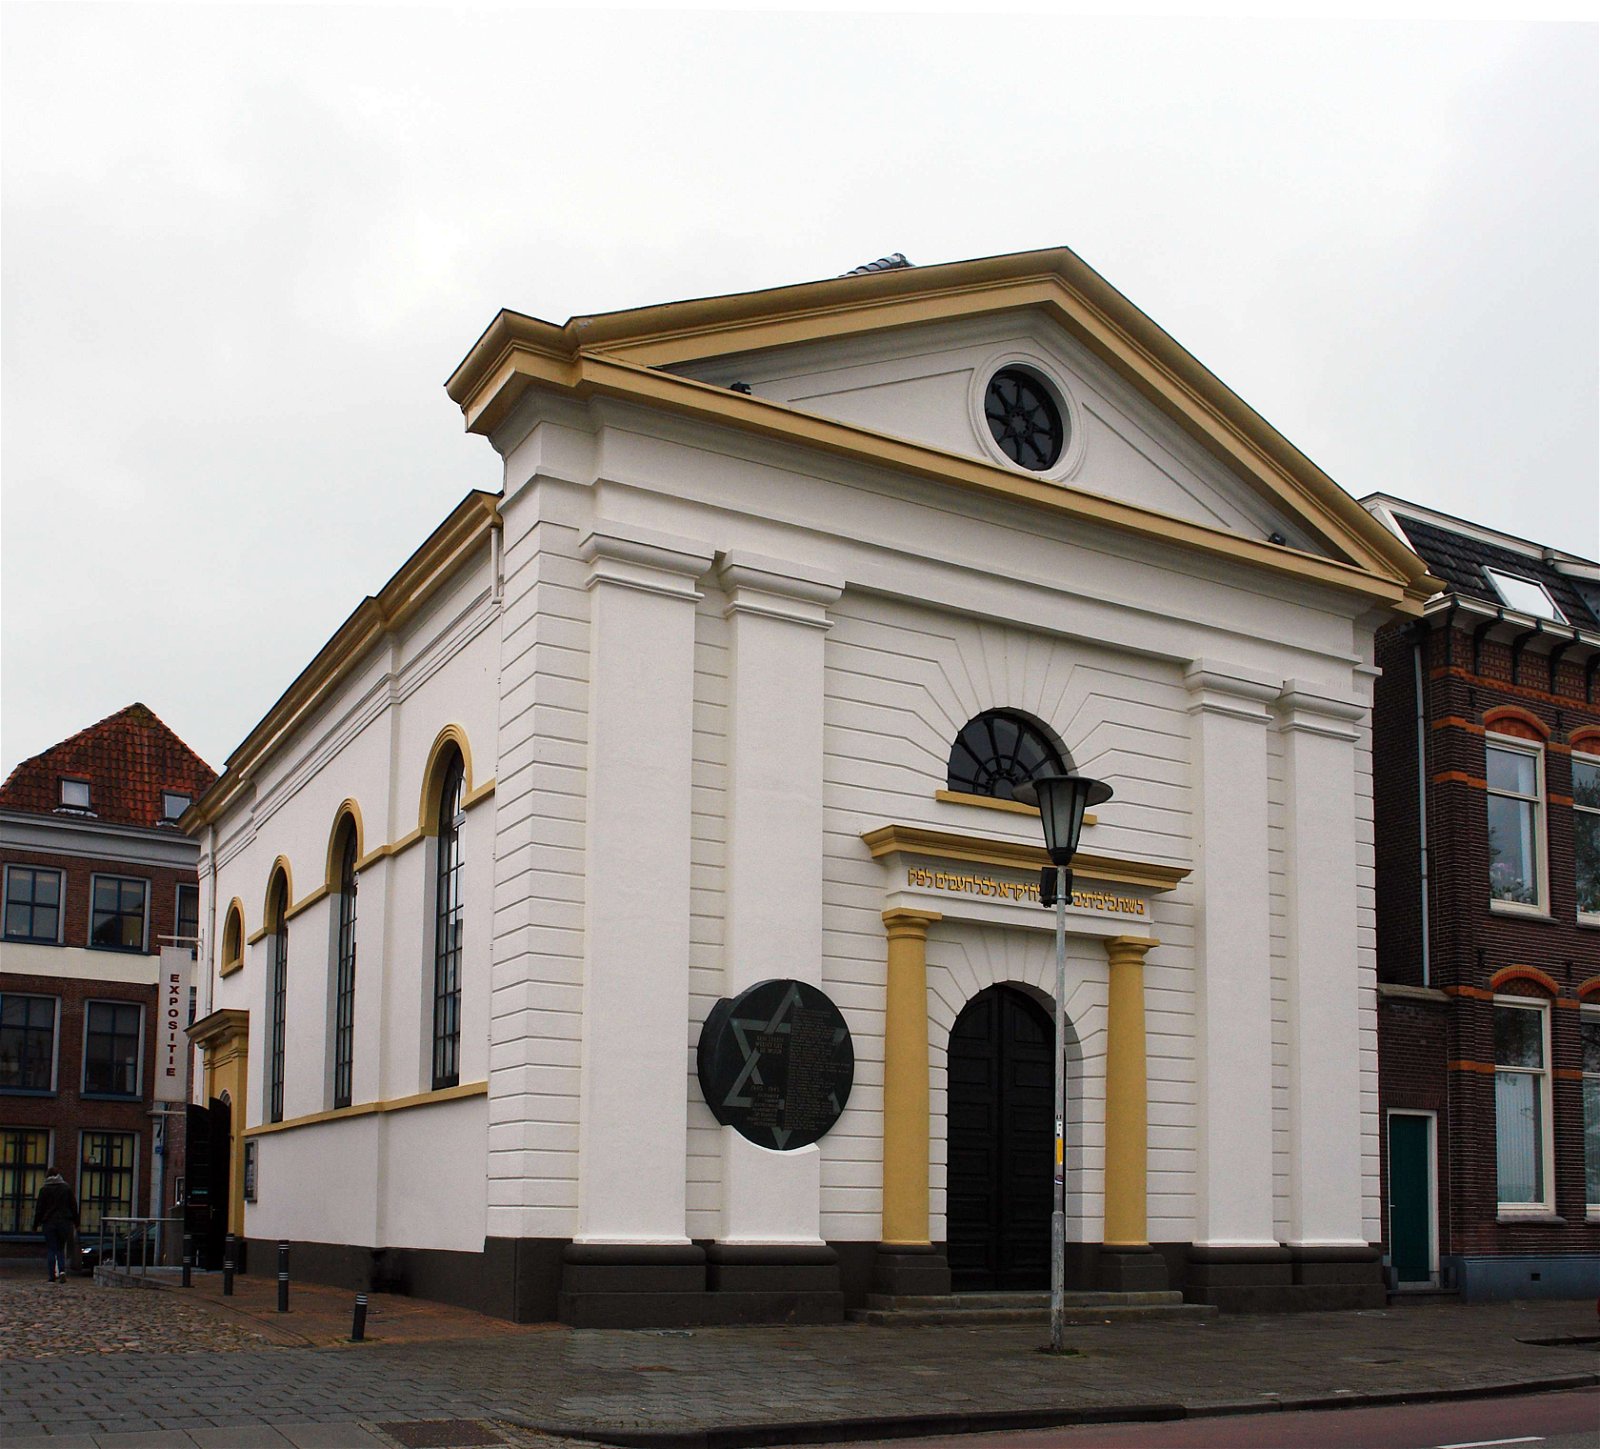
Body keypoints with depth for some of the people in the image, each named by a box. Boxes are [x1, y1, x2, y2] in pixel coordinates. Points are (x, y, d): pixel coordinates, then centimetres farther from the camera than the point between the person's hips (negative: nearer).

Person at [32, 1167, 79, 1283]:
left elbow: (39, 1209, -1)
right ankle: (62, 1270, -11)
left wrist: (36, 1225, 7)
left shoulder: (44, 1190, -1)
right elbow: (74, 1207, 8)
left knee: (51, 1250, 3)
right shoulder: (67, 1189, 6)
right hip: (64, 1223, 2)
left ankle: (53, 1276, 0)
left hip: (49, 1222, -2)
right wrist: (76, 1223, 16)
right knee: (61, 1249, 10)